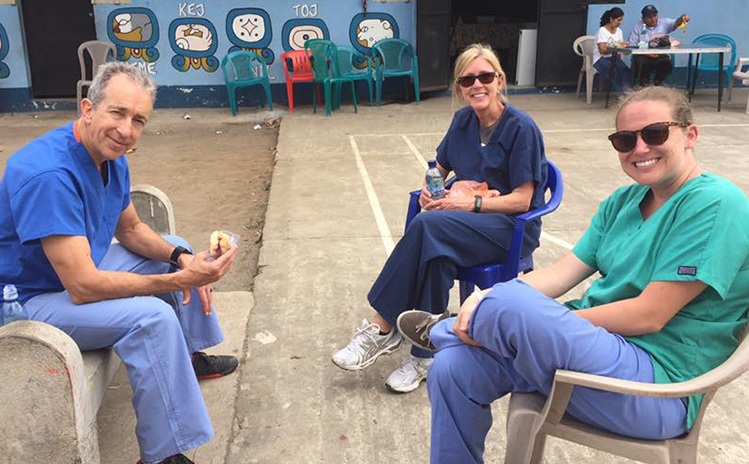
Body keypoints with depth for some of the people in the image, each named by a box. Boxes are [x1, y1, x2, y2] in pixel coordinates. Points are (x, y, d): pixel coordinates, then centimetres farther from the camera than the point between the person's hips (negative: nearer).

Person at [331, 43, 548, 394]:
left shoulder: (521, 128, -11)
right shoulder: (463, 120, 7)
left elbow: (522, 200, -12)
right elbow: (439, 170, 18)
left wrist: (473, 204, -23)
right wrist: (430, 190, -5)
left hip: (513, 227, -5)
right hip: (468, 219, 5)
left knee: (428, 225, -32)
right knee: (436, 253, -32)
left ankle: (382, 328, -22)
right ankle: (424, 354, -22)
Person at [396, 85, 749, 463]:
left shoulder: (716, 205, -14)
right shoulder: (623, 202, 11)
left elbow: (649, 315, -19)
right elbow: (564, 271, 5)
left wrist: (525, 314, -17)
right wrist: (486, 300, -13)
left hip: (655, 386, -7)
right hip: (593, 345, 7)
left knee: (508, 302, -28)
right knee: (452, 369, -10)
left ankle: (442, 331, 7)